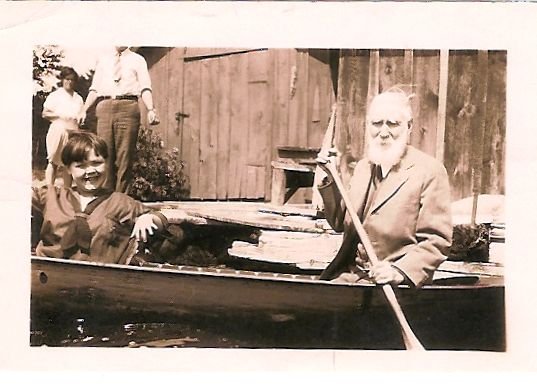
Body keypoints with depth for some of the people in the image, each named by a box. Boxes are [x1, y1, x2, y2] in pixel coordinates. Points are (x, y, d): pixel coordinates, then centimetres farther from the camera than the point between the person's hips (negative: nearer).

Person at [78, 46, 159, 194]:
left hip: (128, 108, -2)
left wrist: (150, 109, -15)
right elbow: (94, 89, 17)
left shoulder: (137, 60, 13)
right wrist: (84, 110, 3)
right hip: (105, 107, 2)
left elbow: (145, 88, 1)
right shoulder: (103, 61, 21)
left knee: (125, 156, -5)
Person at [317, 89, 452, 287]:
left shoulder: (430, 171, -6)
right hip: (349, 274, 6)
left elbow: (437, 241, -9)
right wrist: (330, 178, 7)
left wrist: (400, 271, -22)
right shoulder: (363, 167, 16)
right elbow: (340, 224, 19)